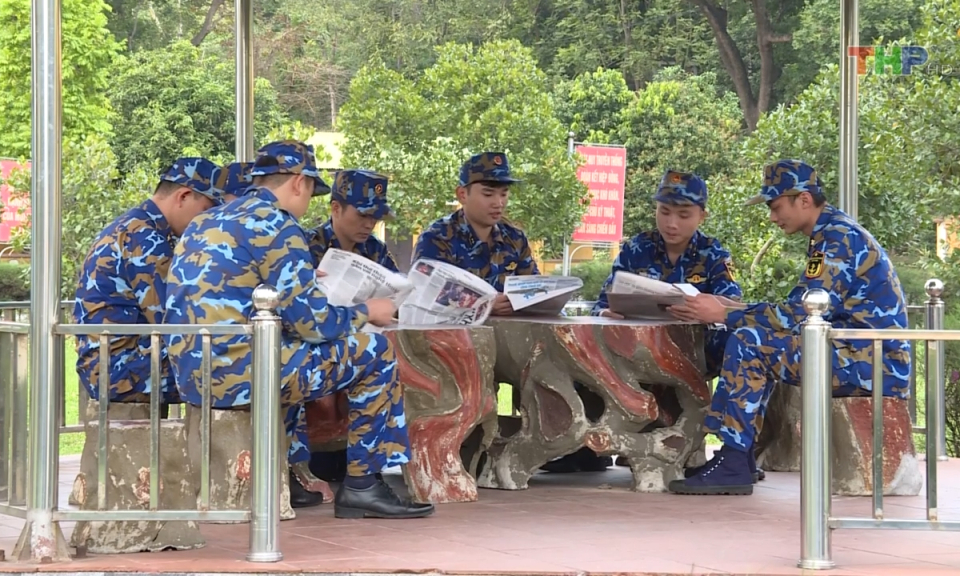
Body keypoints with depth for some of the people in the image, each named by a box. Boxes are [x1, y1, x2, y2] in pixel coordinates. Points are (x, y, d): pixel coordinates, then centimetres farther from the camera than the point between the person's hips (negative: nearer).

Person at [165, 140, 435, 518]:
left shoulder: (206, 223, 18)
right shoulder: (276, 225, -8)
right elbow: (311, 322, -10)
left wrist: (309, 288, 35)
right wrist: (366, 312, 8)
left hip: (190, 377, 9)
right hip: (237, 374, -9)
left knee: (297, 350, 35)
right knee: (372, 351, 4)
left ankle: (284, 473, 31)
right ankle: (362, 484, 7)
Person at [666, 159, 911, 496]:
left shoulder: (839, 238, -14)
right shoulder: (832, 234, 17)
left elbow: (799, 315, -20)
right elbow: (802, 311, 19)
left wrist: (724, 315, -14)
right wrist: (736, 309, 10)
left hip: (873, 365, -11)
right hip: (863, 357, 11)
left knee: (749, 343, -18)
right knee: (762, 342, 18)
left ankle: (733, 464, -17)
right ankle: (739, 453, 11)